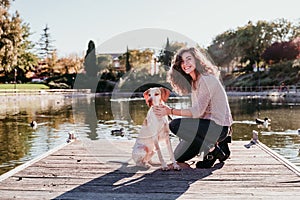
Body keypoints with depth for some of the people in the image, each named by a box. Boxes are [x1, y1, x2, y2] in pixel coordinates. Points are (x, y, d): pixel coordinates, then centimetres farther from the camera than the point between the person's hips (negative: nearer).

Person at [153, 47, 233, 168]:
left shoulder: (207, 80, -17)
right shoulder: (194, 82, 12)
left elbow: (198, 111, -21)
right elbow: (198, 112, 9)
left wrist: (170, 111, -22)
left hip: (219, 126, -10)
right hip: (208, 123, 10)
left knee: (175, 125, -22)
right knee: (178, 157, 12)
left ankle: (212, 150, -10)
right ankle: (216, 143, 14)